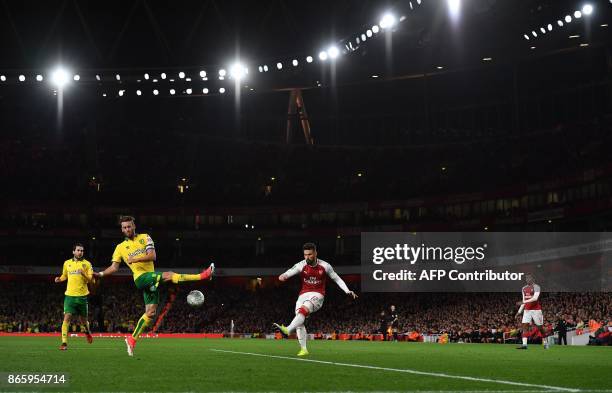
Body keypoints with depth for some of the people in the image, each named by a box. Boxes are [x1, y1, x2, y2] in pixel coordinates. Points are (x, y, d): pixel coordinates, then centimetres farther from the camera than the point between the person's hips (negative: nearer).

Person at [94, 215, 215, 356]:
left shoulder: (145, 238, 11)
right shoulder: (120, 247, 11)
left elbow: (152, 256, -2)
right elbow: (114, 267, 9)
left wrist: (135, 259, -15)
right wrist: (100, 274, -7)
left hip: (151, 279, 4)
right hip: (141, 278, -4)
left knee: (150, 312, 2)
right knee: (169, 276, -27)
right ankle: (202, 276, -30)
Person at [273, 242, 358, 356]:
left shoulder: (324, 266, -3)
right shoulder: (301, 265, -4)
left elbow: (337, 279, 9)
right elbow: (290, 272, -22)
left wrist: (348, 291, 1)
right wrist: (283, 276, -46)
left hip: (317, 295, -3)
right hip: (303, 295, 4)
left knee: (303, 310, -32)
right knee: (299, 322, -6)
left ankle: (288, 330, -51)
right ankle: (303, 349, 1)